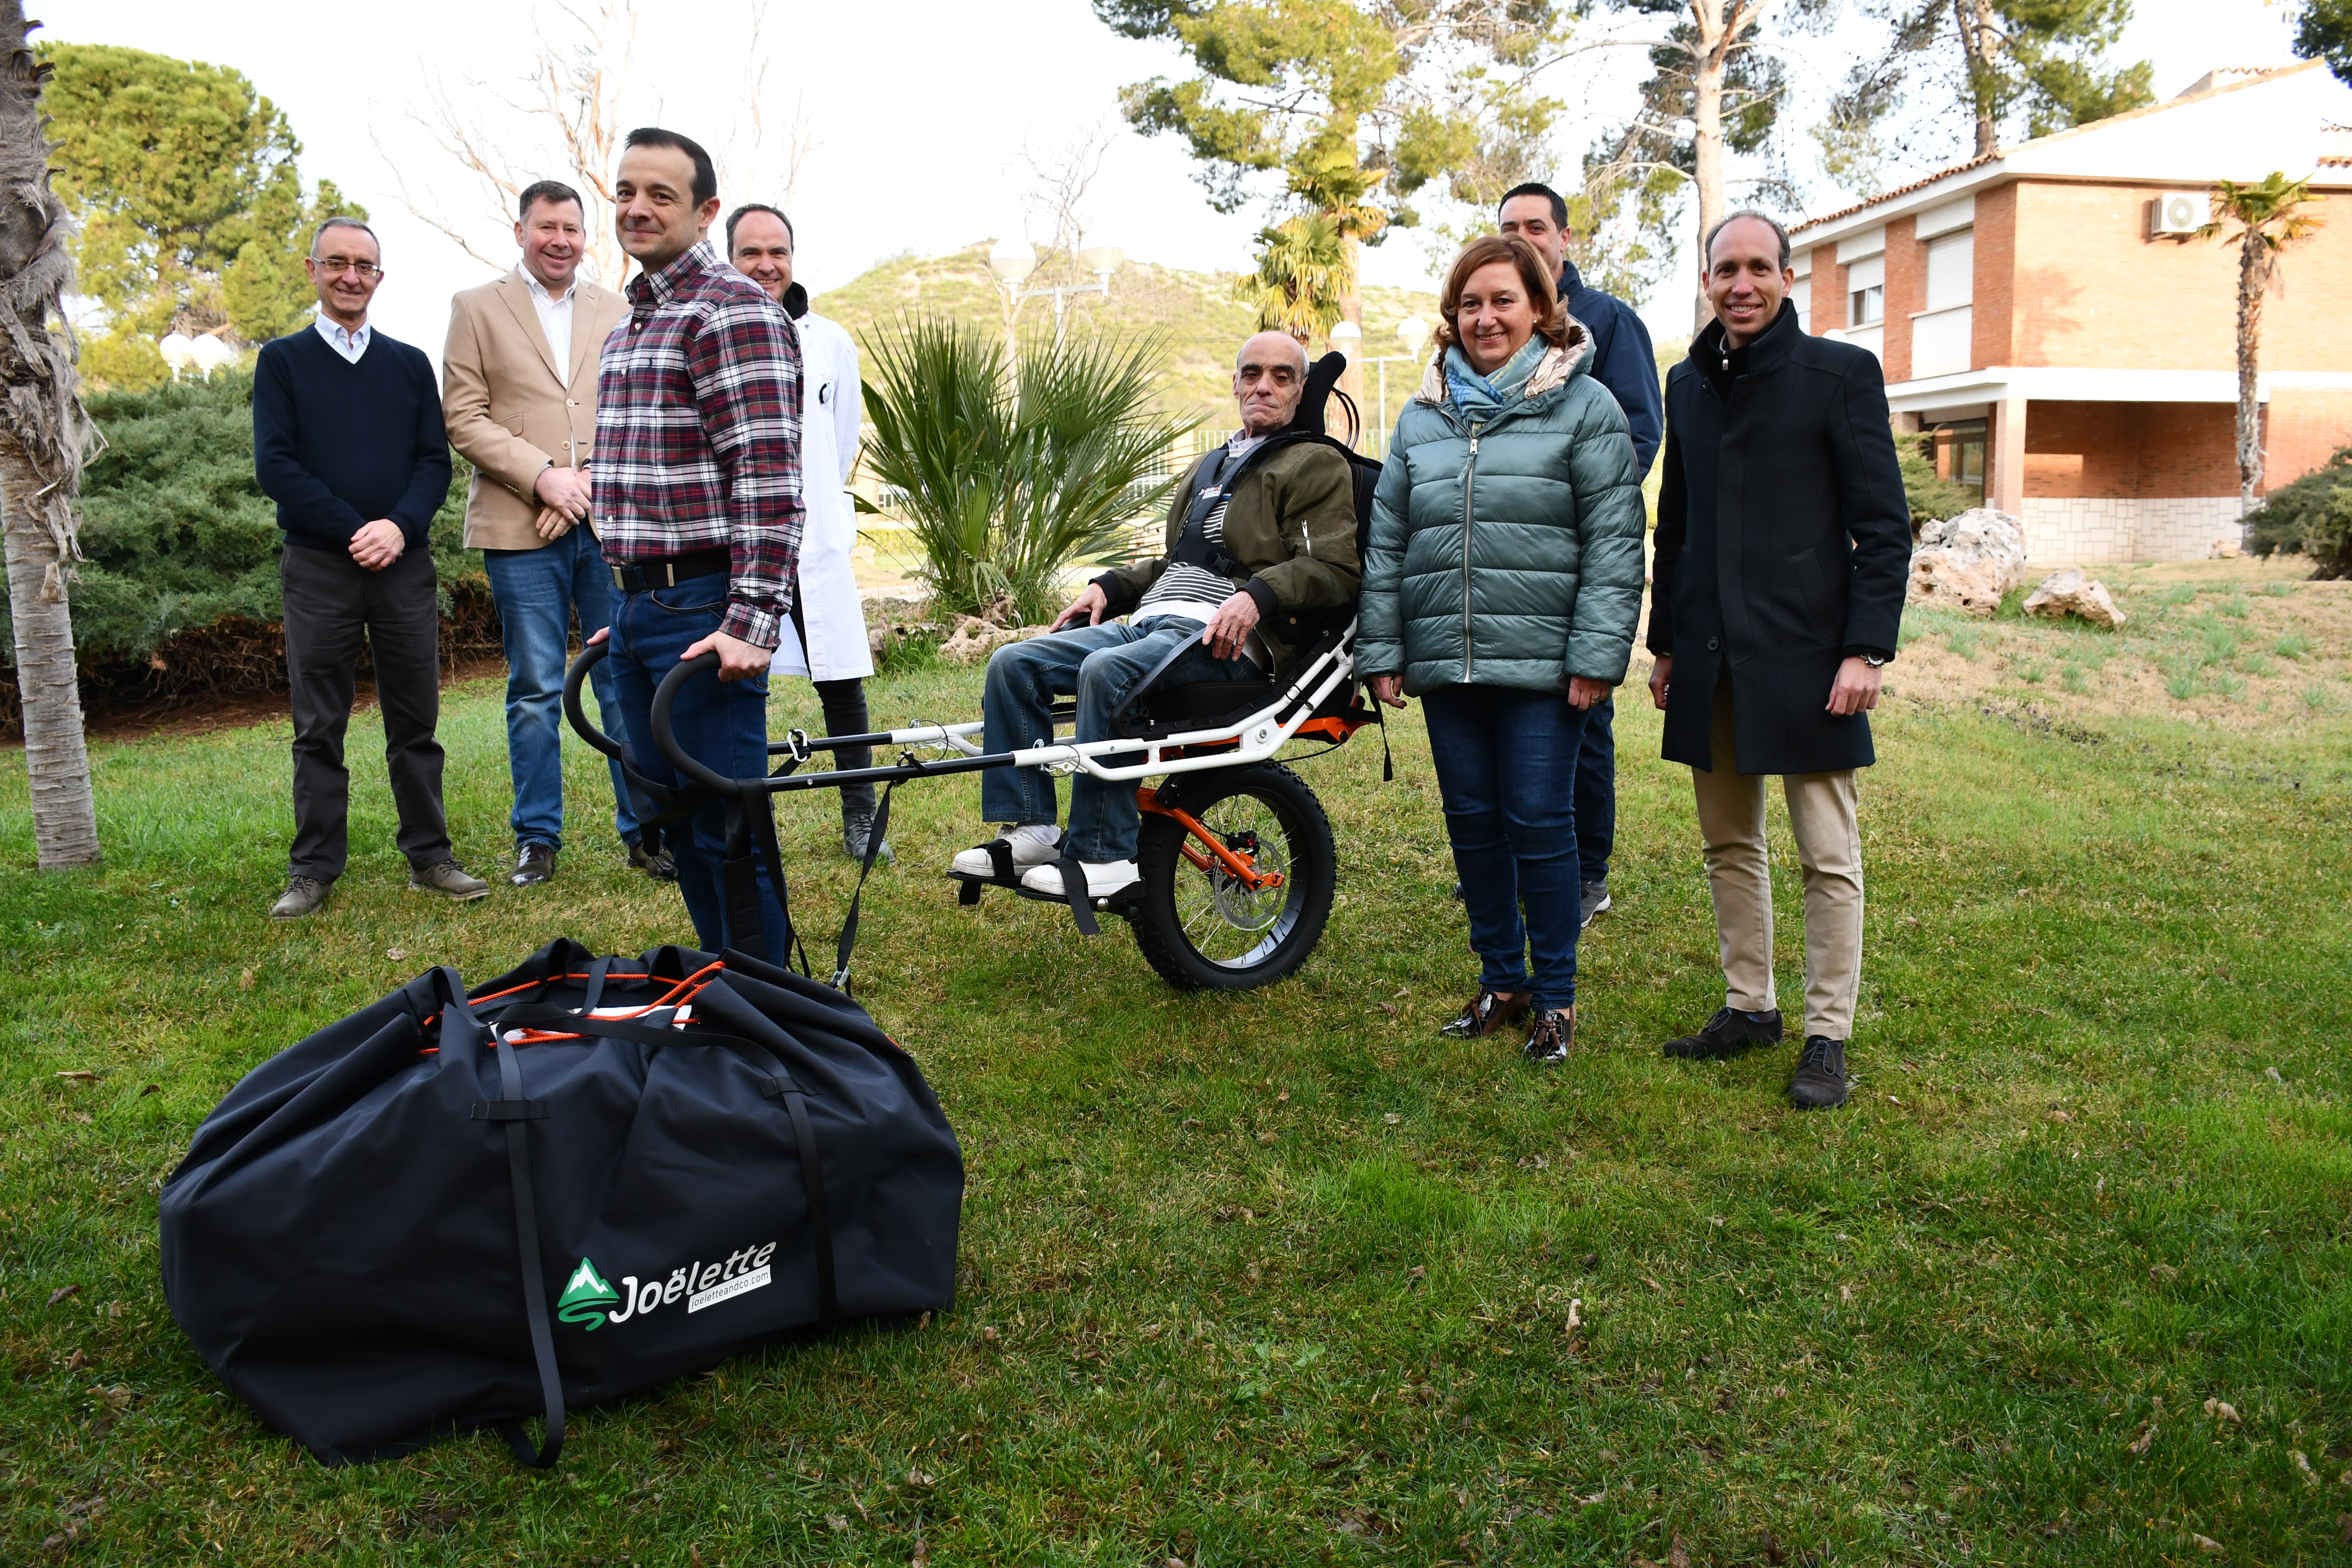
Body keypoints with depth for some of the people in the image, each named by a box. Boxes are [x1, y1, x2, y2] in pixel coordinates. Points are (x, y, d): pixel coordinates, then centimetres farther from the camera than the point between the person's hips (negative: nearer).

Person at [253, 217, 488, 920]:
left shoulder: (410, 364, 14)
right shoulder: (282, 361, 7)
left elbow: (435, 460, 6)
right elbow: (275, 466, -2)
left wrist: (400, 526, -12)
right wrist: (353, 531, -12)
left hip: (404, 564, 2)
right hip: (318, 567, -2)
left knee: (415, 721, 4)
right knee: (319, 729, 2)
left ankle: (429, 857, 12)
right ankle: (314, 870, 8)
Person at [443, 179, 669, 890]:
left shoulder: (619, 312, 14)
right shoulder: (476, 308, 8)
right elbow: (464, 418, 1)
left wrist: (589, 482, -7)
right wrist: (542, 478, -11)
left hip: (611, 523, 2)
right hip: (522, 530, -1)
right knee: (535, 692, 3)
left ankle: (643, 831, 11)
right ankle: (537, 839, 12)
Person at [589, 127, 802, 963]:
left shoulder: (733, 312, -10)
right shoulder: (629, 325, 19)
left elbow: (770, 481, -19)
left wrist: (752, 621, -24)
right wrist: (625, 609, 21)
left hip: (703, 613, -9)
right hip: (638, 610, 9)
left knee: (727, 830, -3)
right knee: (675, 825, 15)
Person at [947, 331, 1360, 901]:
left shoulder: (1318, 466, 4)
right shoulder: (1211, 464, 30)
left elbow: (1336, 567, -10)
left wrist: (1257, 595, -26)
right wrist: (1109, 587, 21)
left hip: (1226, 639, -8)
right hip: (1150, 620, 8)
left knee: (1107, 671, -36)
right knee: (1012, 663, -9)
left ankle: (1105, 855, -30)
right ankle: (1031, 829, -8)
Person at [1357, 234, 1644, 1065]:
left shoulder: (1584, 406, 0)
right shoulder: (1422, 417, 13)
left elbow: (1613, 542, -5)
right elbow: (1386, 542, 14)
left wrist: (1597, 654, -13)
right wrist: (1382, 650, 8)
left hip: (1541, 661, -4)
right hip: (1445, 660, 5)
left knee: (1540, 825, -1)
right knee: (1472, 824, 10)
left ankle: (1555, 995, 14)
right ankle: (1500, 979, 26)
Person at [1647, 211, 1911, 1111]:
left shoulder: (1841, 374, -3)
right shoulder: (1689, 383, 13)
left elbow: (1884, 525, -5)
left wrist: (1867, 648, -13)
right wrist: (1665, 640, 16)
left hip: (1803, 655, -5)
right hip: (1710, 660, 6)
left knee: (1828, 858, 0)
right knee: (1728, 845, 13)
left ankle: (1827, 1037, 9)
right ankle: (1749, 1007, 25)